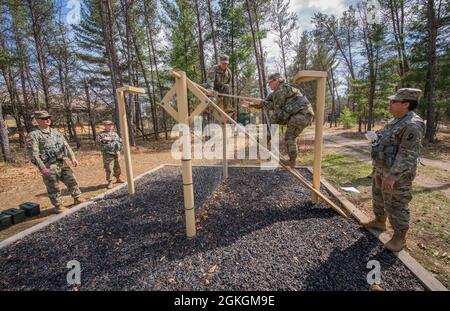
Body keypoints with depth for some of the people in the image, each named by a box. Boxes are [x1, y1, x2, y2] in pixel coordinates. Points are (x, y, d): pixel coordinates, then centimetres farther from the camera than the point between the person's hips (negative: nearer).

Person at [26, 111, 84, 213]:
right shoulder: (33, 135, -9)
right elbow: (33, 154, -14)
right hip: (49, 166, -6)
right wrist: (42, 168, -20)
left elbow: (66, 145, 13)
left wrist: (73, 158, 5)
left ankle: (77, 198, 27)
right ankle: (58, 206, 19)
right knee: (54, 188, 5)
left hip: (62, 163, 6)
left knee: (72, 181, 12)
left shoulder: (55, 131, 11)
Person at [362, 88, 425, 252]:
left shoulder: (412, 125, -22)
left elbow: (407, 155, -26)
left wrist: (393, 175, -28)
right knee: (379, 197, 22)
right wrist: (377, 168, 19)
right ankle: (379, 221, 41)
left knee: (395, 205, 3)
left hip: (397, 174, -10)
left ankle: (400, 237, 20)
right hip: (381, 169, 10)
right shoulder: (396, 121, 10)